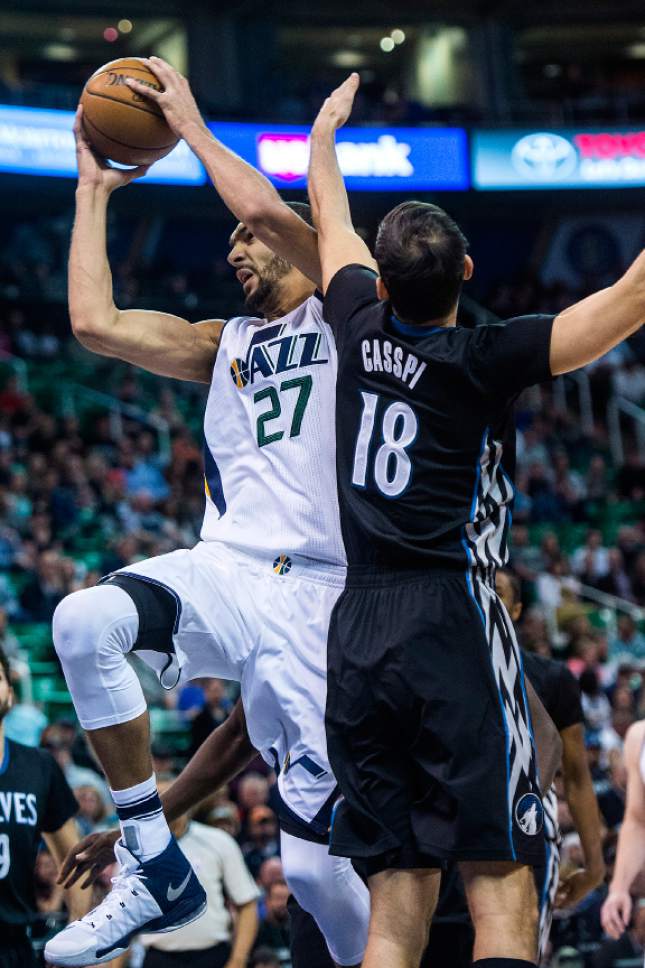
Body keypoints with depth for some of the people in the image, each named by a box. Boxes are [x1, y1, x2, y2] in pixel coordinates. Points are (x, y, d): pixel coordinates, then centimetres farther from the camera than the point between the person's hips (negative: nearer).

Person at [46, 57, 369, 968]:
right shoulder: (223, 344, 24)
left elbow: (265, 208, -11)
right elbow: (94, 322, 13)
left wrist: (190, 122, 4)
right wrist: (94, 184, 20)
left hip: (308, 593, -5)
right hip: (218, 571, 5)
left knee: (313, 863, -10)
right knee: (84, 621, -30)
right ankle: (155, 870, -20)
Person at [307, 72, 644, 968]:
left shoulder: (362, 327, 9)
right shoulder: (481, 359, -6)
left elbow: (330, 218, 29)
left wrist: (325, 130, 48)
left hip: (356, 636, 6)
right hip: (453, 625, -6)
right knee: (502, 894, -10)